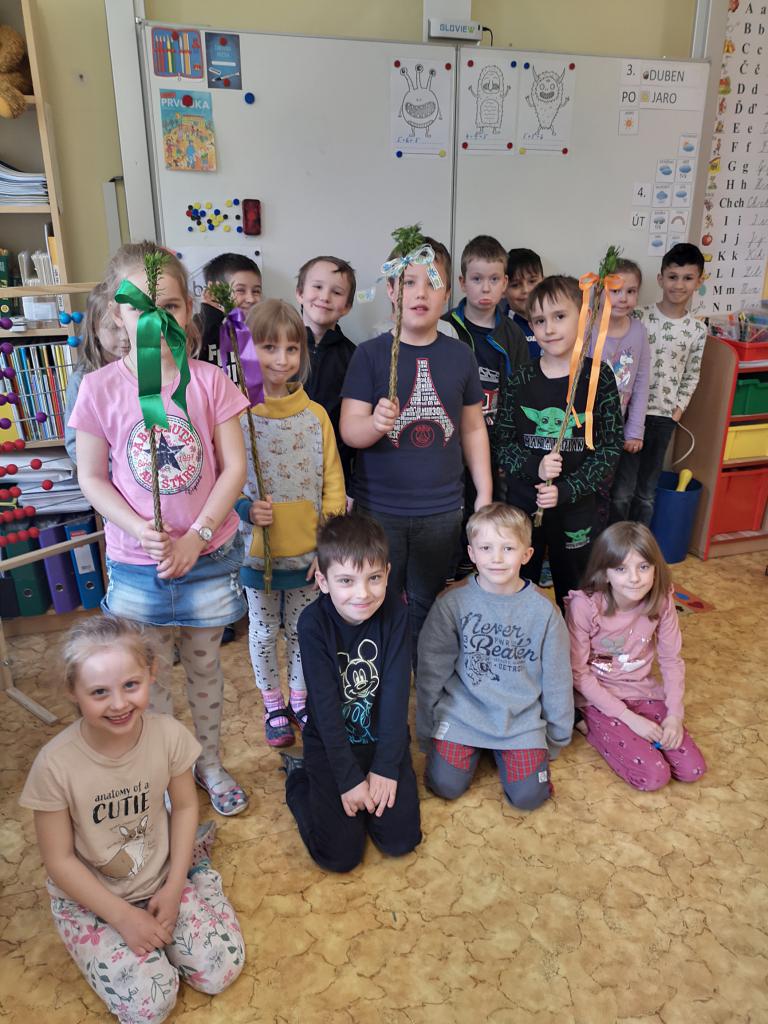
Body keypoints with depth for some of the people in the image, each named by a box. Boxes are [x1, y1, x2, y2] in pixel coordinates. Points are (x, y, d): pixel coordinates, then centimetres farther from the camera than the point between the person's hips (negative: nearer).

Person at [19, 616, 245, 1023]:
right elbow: (59, 860, -15)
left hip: (160, 877, 2)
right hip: (89, 897, -1)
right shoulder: (55, 764, -27)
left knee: (222, 970, -4)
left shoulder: (168, 734, -21)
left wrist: (174, 887, -9)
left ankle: (193, 859, 18)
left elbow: (184, 805, -3)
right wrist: (123, 916, -15)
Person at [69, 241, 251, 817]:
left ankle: (210, 763, 41)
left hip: (209, 555, 1)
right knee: (149, 676, 15)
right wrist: (140, 530, -17)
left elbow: (234, 468, -6)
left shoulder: (210, 381, -7)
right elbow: (92, 478, -2)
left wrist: (197, 536, -15)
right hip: (137, 564, 0)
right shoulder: (100, 389, -7)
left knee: (205, 665, 18)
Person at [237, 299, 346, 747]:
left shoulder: (315, 415, -4)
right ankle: (274, 706, 37)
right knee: (264, 632, 16)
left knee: (303, 629, 18)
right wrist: (246, 509, -23)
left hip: (307, 552, 2)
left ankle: (301, 697, 41)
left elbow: (332, 482, -1)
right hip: (257, 552, -1)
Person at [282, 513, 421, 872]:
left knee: (401, 839, -5)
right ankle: (300, 775, 18)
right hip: (330, 741, -2)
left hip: (383, 736, 2)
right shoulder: (313, 623, -21)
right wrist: (349, 777, -18)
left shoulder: (394, 611, -15)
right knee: (340, 854, -6)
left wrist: (385, 767, -15)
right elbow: (325, 704, -19)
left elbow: (396, 691, -14)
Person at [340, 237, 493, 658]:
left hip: (442, 510, 2)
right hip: (379, 509, -2)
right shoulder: (370, 353, -5)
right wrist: (375, 423, -31)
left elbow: (473, 428, 10)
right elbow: (349, 430, -9)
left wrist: (484, 493, 8)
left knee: (427, 605, 16)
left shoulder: (460, 355, 3)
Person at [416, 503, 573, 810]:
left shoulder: (544, 612, -8)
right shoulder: (451, 603, -10)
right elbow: (431, 670, -1)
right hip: (462, 711, 0)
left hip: (522, 717, 0)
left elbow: (557, 679, 3)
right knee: (445, 786, -12)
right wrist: (426, 731, 3)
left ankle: (501, 751, 19)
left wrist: (557, 737, 10)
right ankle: (476, 748, 19)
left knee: (529, 796, -12)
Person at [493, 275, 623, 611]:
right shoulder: (520, 381, -3)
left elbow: (610, 448, -6)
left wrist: (566, 490, -16)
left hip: (576, 506, -1)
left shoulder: (598, 377, -5)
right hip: (522, 502, 1)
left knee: (573, 591, 14)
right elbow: (501, 443, -1)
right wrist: (534, 466, -20)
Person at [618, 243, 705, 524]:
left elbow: (692, 375, 10)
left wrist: (679, 407, 0)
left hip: (664, 417, 3)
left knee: (647, 491, 12)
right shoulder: (640, 317, -5)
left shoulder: (698, 330, 2)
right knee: (623, 489, 1)